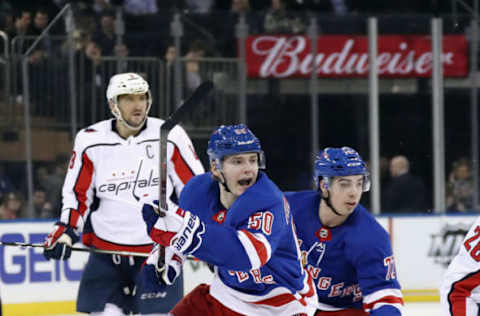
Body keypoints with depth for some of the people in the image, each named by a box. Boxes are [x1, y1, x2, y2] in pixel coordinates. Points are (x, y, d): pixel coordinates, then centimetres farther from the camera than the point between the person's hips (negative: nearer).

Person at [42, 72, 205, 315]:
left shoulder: (170, 137, -5)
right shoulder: (90, 141, -1)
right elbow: (77, 194, 9)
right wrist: (65, 232, -3)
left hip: (158, 251, -1)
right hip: (106, 253, 1)